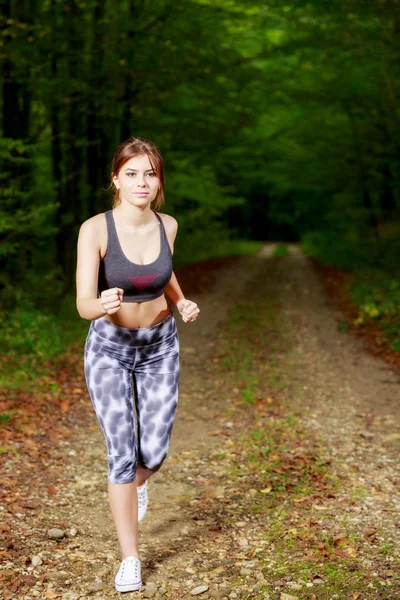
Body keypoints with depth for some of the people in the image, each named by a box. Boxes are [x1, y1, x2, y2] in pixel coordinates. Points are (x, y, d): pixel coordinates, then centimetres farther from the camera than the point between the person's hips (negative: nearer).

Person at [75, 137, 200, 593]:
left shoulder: (167, 226, -8)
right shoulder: (94, 230, -21)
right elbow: (83, 305, -27)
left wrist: (182, 302, -4)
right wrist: (103, 304, -50)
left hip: (160, 347, 3)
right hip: (109, 349, -3)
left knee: (154, 453, 3)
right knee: (122, 453, -6)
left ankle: (138, 483, 43)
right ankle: (130, 559, 12)